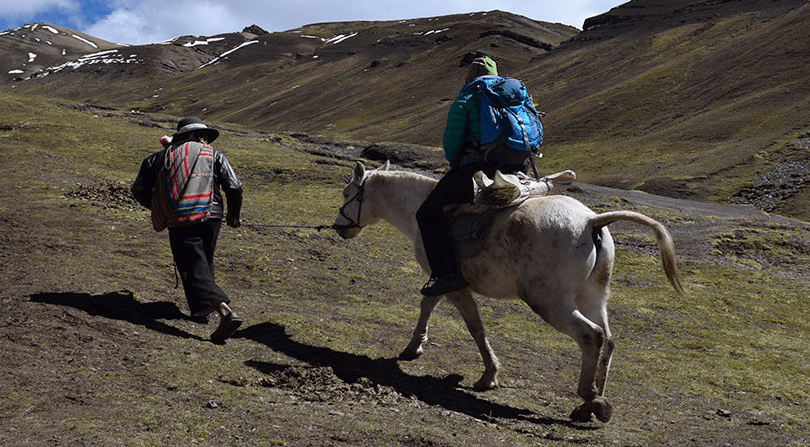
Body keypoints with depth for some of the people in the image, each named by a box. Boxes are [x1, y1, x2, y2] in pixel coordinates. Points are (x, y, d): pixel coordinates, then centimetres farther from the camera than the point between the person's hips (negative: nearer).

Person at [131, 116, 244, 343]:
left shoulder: (161, 157, 15)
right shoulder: (214, 155, 13)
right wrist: (233, 216, 18)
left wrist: (159, 208, 31)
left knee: (195, 271, -6)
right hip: (210, 216, 2)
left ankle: (225, 312, -24)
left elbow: (140, 190, 13)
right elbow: (234, 188, 2)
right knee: (204, 264, 25)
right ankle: (202, 309, 32)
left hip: (180, 222, -2)